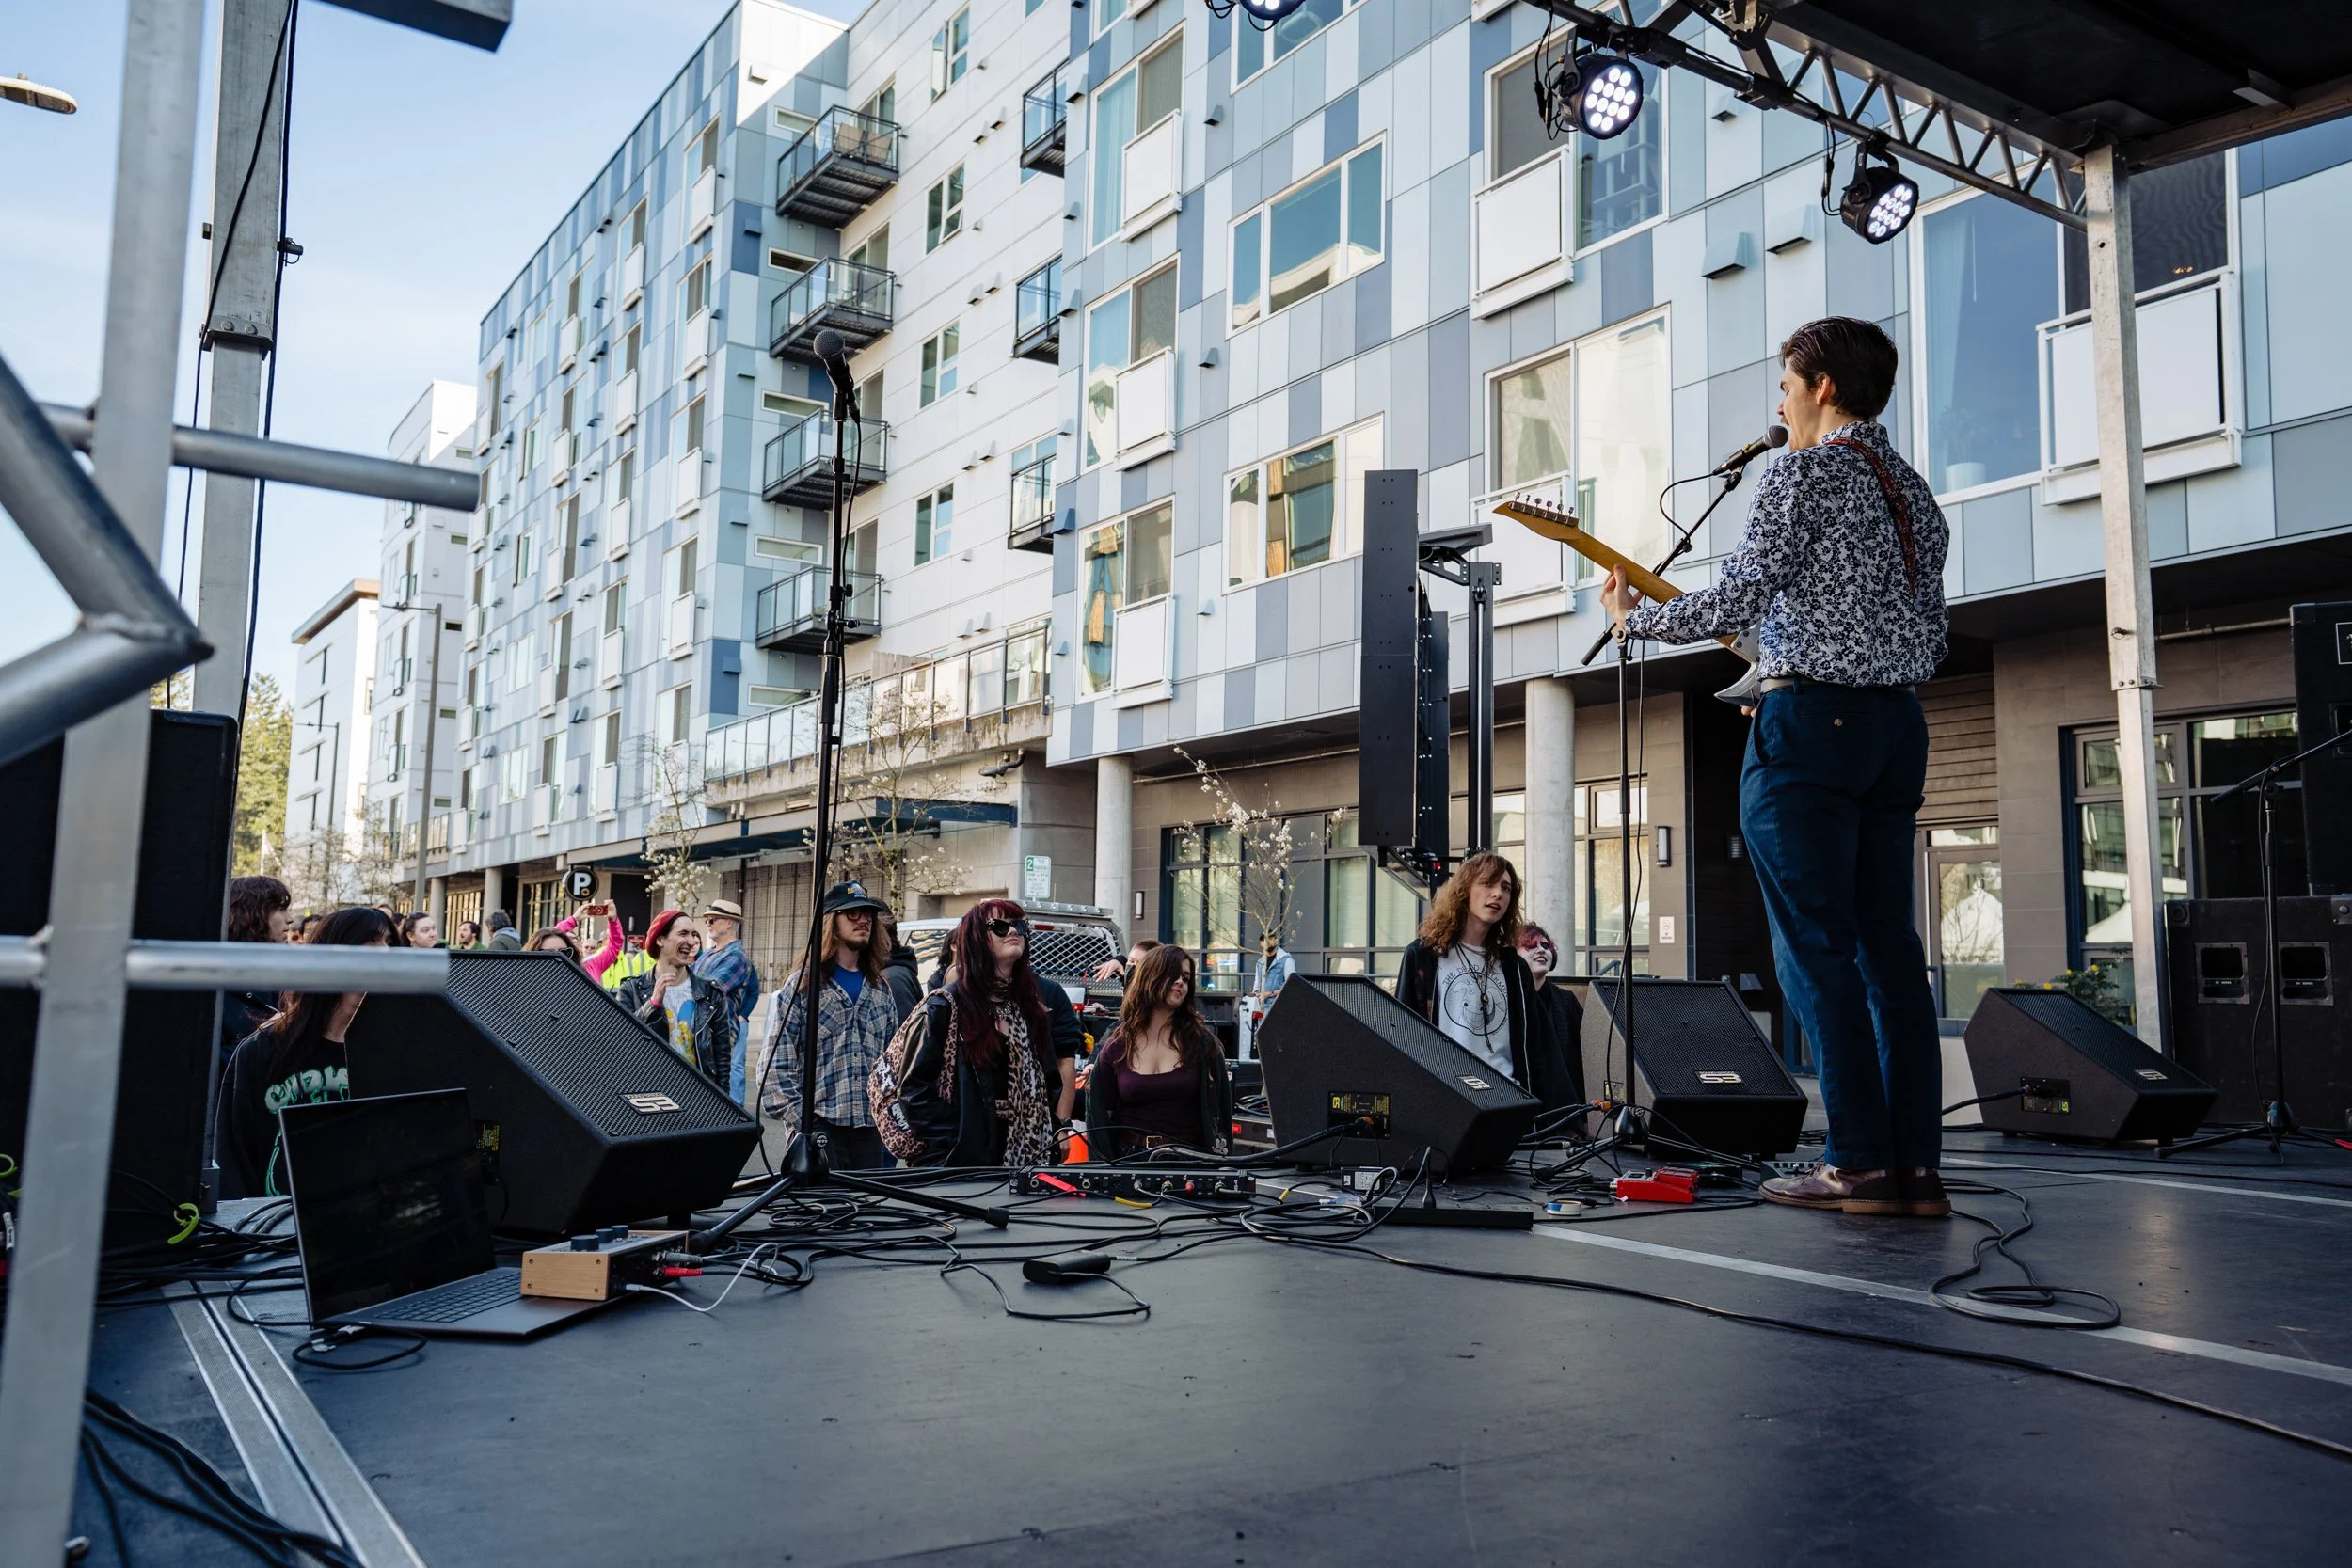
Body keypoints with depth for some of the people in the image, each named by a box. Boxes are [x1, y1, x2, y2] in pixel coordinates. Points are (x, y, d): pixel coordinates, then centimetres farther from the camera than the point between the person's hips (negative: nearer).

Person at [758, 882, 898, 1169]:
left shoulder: (881, 989, 15)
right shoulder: (802, 986, 0)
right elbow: (777, 1064, -5)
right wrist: (800, 1120, -13)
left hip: (871, 1127, 4)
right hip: (819, 1129, -4)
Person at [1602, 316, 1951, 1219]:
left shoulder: (1804, 473, -6)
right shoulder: (1916, 494, 19)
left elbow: (1731, 603, -13)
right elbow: (1932, 638, 19)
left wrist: (1632, 617, 1)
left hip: (1808, 722, -8)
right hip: (1899, 722, 8)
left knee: (1816, 946, -5)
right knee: (1889, 945, 7)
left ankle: (1861, 1164, -5)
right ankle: (1917, 1164, 7)